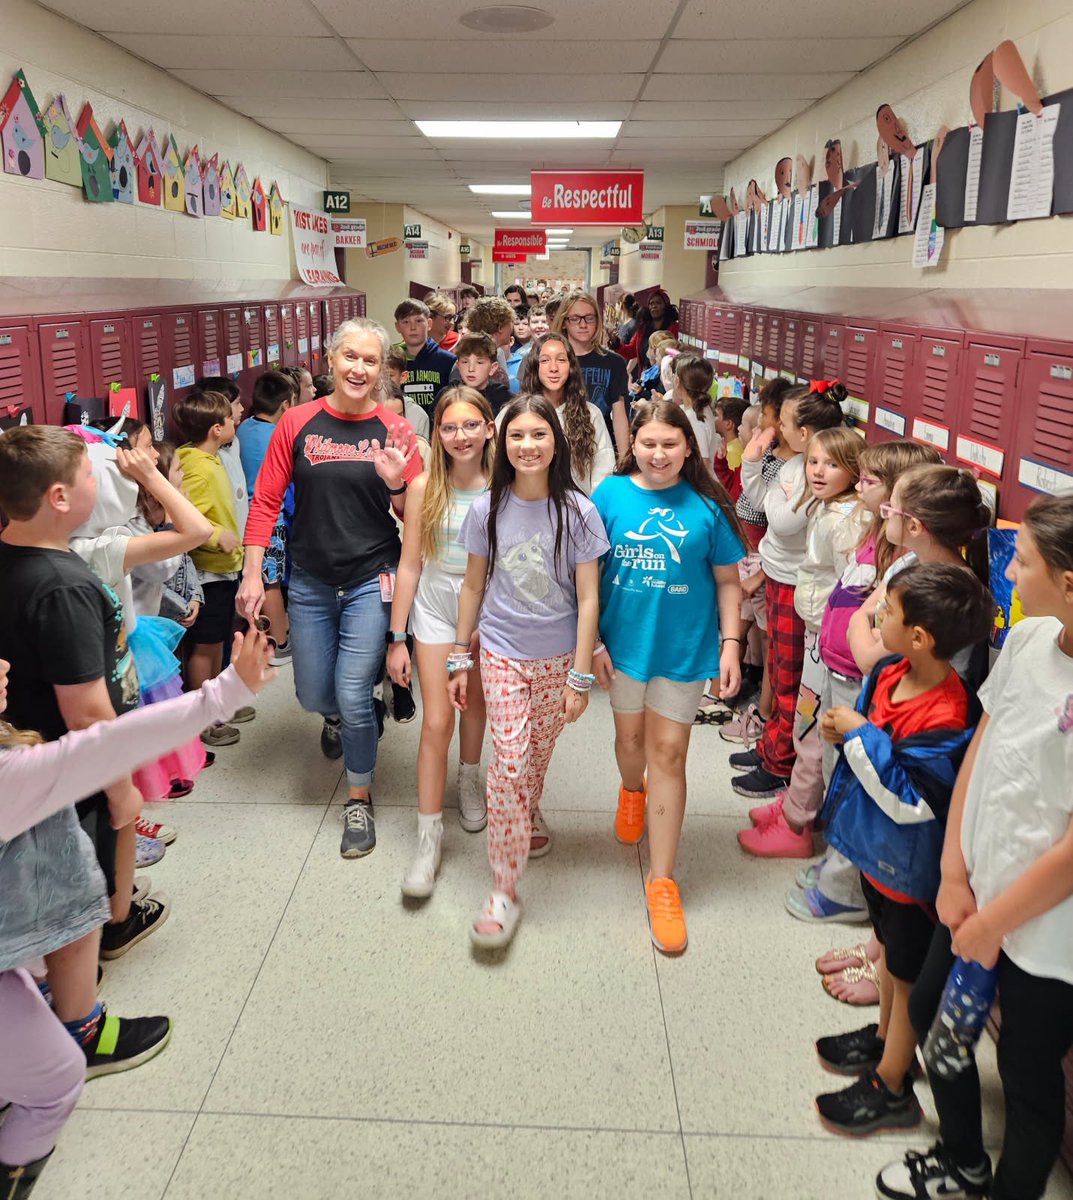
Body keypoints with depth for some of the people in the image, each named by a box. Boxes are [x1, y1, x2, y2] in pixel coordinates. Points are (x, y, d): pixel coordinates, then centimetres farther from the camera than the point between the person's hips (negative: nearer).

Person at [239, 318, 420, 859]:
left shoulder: (394, 431, -4)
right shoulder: (297, 423, -3)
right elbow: (265, 501, -2)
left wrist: (396, 483, -21)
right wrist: (252, 574, -6)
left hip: (370, 581, -1)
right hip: (310, 582, 2)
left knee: (353, 696, -5)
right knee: (314, 695, 13)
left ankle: (359, 799, 18)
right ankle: (337, 717, 53)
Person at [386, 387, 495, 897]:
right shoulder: (424, 487, -10)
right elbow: (410, 564, -6)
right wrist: (396, 637, -4)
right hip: (435, 606, -1)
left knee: (475, 700, 19)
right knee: (437, 720, -5)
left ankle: (468, 779, 47)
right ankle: (429, 833, 5)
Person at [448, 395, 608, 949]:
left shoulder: (577, 511, -9)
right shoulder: (487, 509, -5)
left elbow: (588, 597, -7)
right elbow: (473, 586, 5)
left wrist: (580, 675, -9)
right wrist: (459, 657, 7)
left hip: (559, 656, 0)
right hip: (502, 654, 0)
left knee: (539, 751, 15)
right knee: (510, 761, -7)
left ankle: (527, 818, 47)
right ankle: (504, 889, 1)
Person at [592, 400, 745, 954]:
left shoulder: (707, 505, -6)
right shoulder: (610, 494, -4)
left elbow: (727, 581, 1)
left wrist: (730, 644, -5)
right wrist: (593, 641, -3)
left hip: (685, 647, -1)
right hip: (624, 640, 1)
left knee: (668, 753, 3)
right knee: (630, 737, 18)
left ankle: (662, 879, 12)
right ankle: (631, 792, 55)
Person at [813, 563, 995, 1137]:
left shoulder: (946, 720, -33)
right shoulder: (890, 671, -7)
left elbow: (908, 799, -30)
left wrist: (861, 735, -28)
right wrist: (846, 730, -9)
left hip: (910, 864, -8)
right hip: (879, 847, 8)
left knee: (906, 972, 12)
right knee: (888, 949, 28)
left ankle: (891, 1088, 31)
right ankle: (884, 1038, 50)